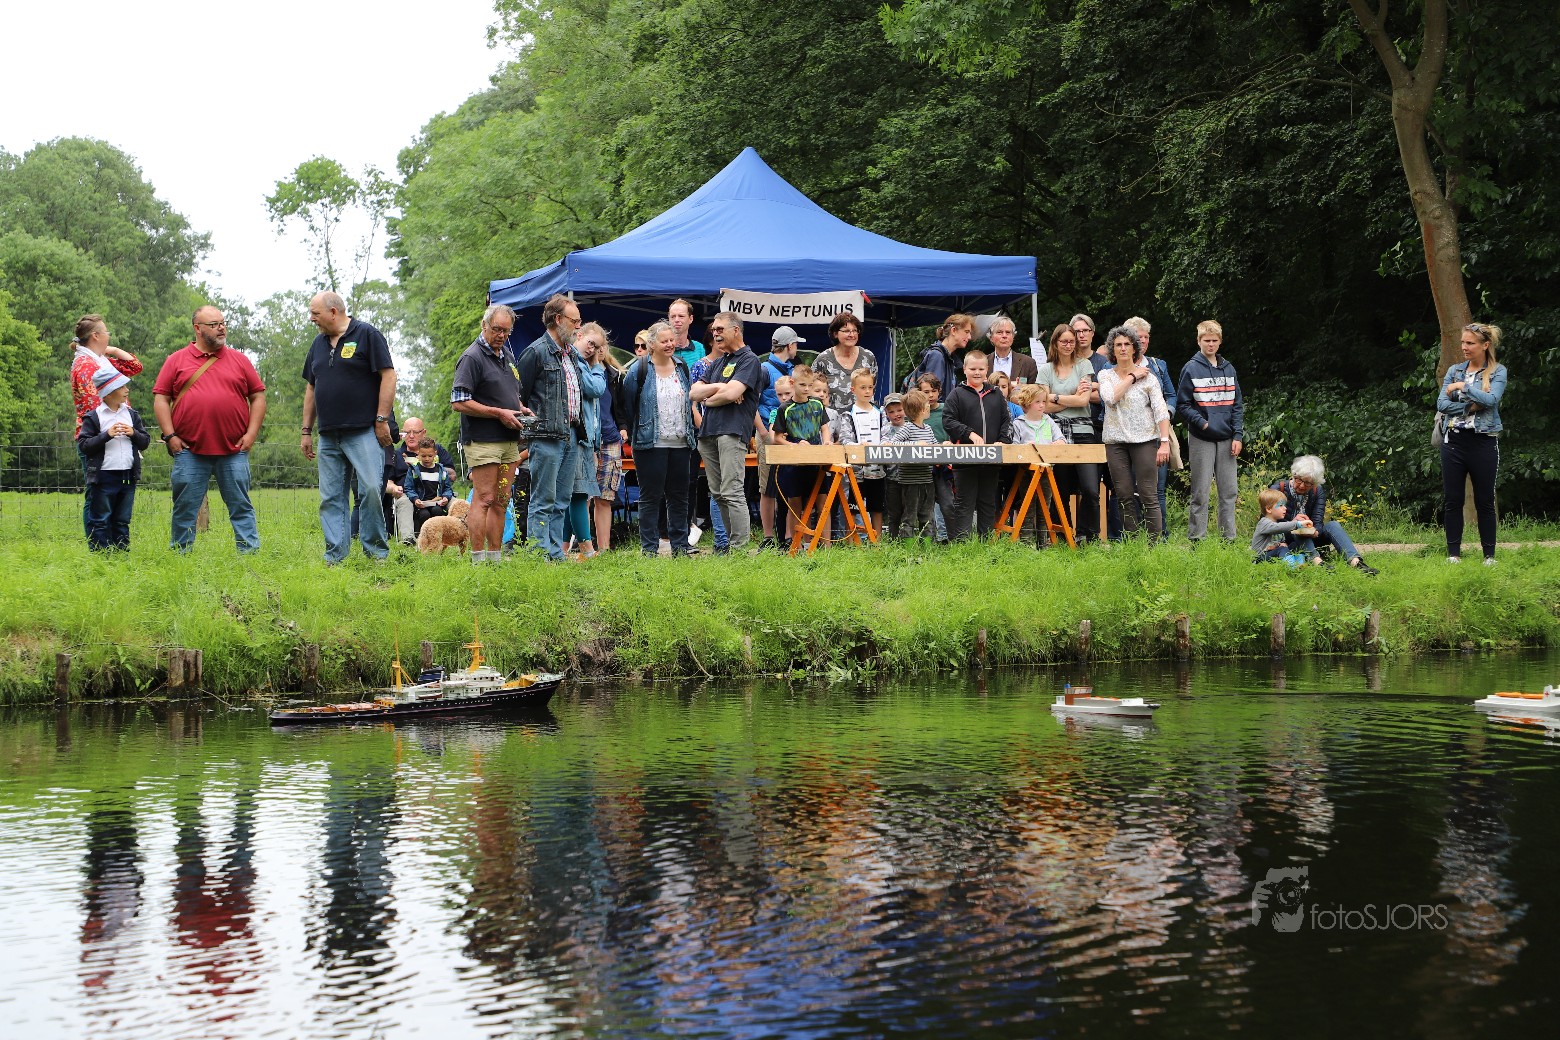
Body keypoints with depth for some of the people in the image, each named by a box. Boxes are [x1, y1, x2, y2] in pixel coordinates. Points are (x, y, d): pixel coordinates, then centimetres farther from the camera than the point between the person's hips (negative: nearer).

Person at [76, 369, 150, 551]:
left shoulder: (132, 414, 12)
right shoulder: (93, 417, -4)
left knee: (122, 521, 12)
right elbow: (83, 445, -9)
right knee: (100, 520, 0)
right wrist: (107, 435, -18)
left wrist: (133, 433, -6)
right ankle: (99, 553, 3)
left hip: (128, 476, 5)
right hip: (104, 476, -5)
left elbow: (145, 442, 14)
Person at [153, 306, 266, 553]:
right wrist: (170, 435, -4)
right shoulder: (177, 361, 8)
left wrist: (251, 433, 1)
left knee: (241, 506, -1)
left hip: (233, 450, 1)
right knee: (185, 508, 3)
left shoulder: (239, 360, 11)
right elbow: (160, 398, 6)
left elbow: (258, 396, 11)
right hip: (189, 450, 0)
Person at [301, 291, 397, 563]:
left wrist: (382, 420, -11)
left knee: (371, 489, -14)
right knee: (331, 498, 3)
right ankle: (335, 558, 5)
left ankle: (377, 552, -2)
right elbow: (311, 388, 22)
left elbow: (388, 376, -6)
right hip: (328, 437, 6)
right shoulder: (319, 344, 17)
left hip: (364, 432, -6)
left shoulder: (367, 335, -2)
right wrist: (307, 431, 18)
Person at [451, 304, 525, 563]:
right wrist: (499, 413, -16)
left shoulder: (506, 355, 17)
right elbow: (459, 403, -16)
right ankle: (478, 559, -9)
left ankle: (496, 557, 12)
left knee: (500, 502, 9)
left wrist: (519, 409, 9)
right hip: (483, 441, -8)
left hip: (509, 441, 8)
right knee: (484, 499, -10)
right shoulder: (472, 357, -10)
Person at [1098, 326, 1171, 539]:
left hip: (1144, 440, -2)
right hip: (1116, 441, 2)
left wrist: (1165, 442, -11)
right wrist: (1132, 377, -6)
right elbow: (1110, 397, -13)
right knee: (1124, 495, 2)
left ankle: (1153, 543, -7)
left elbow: (1161, 411, -1)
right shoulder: (1106, 375, 8)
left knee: (1147, 495, -7)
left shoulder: (1148, 377, 3)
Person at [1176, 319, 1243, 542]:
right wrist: (1202, 423, -15)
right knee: (1200, 492, -4)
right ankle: (1196, 539, 0)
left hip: (1226, 439, 4)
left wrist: (1237, 435, 2)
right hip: (1201, 439, -4)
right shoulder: (1191, 369, -2)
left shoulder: (1228, 369, 12)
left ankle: (1229, 538, 11)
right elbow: (1183, 404, -2)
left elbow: (1237, 405, 12)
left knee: (1229, 490, 5)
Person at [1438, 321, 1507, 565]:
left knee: (1485, 501, 3)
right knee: (1453, 500, 4)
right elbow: (1442, 404, -2)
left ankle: (1489, 554, 11)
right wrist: (1471, 406, -12)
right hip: (1454, 441, 3)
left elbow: (1491, 399, -17)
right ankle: (1453, 553, 10)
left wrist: (1463, 386, -14)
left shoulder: (1498, 372, 0)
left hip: (1484, 442, -3)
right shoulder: (1454, 371, 9)